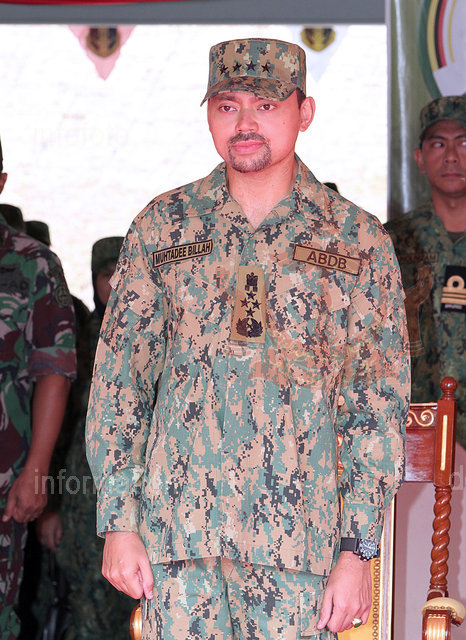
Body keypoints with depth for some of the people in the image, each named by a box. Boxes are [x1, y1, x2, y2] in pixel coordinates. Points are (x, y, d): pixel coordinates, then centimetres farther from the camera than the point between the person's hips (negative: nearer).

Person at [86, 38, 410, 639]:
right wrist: (117, 522, 1)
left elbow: (380, 403, 4)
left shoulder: (358, 240, 5)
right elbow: (116, 377, 8)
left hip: (297, 542, -1)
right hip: (175, 526, 1)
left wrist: (356, 549, -3)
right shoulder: (162, 226, 8)